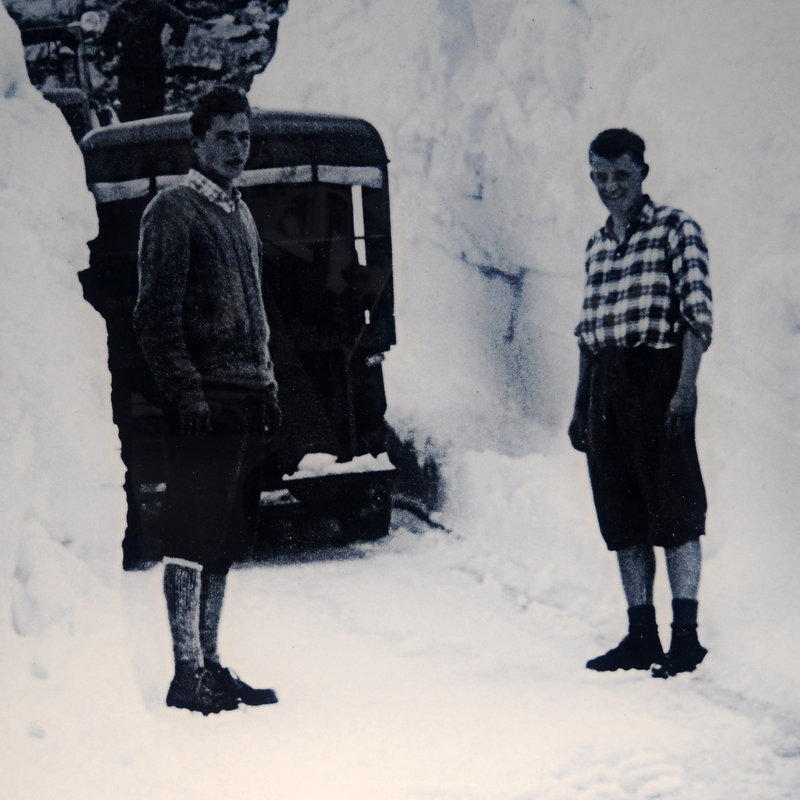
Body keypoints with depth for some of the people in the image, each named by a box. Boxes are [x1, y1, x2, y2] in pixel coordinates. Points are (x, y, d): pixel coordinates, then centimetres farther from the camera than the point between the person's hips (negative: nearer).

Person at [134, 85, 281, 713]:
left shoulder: (240, 213, 20)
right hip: (204, 402, -8)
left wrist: (268, 390, 18)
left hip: (247, 401, 8)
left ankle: (209, 663, 16)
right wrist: (187, 392, -18)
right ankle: (187, 672, -4)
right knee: (193, 537, -7)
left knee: (224, 542, 10)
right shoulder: (173, 211, -5)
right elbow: (156, 317, -12)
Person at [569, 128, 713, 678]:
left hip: (658, 377, -7)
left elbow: (699, 317, -9)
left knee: (674, 510, -7)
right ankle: (641, 635, 11)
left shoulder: (676, 230, -1)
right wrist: (581, 407, 17)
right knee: (622, 516, 6)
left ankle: (686, 636, -7)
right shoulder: (597, 247, 18)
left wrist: (686, 389, -19)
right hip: (606, 387, 7)